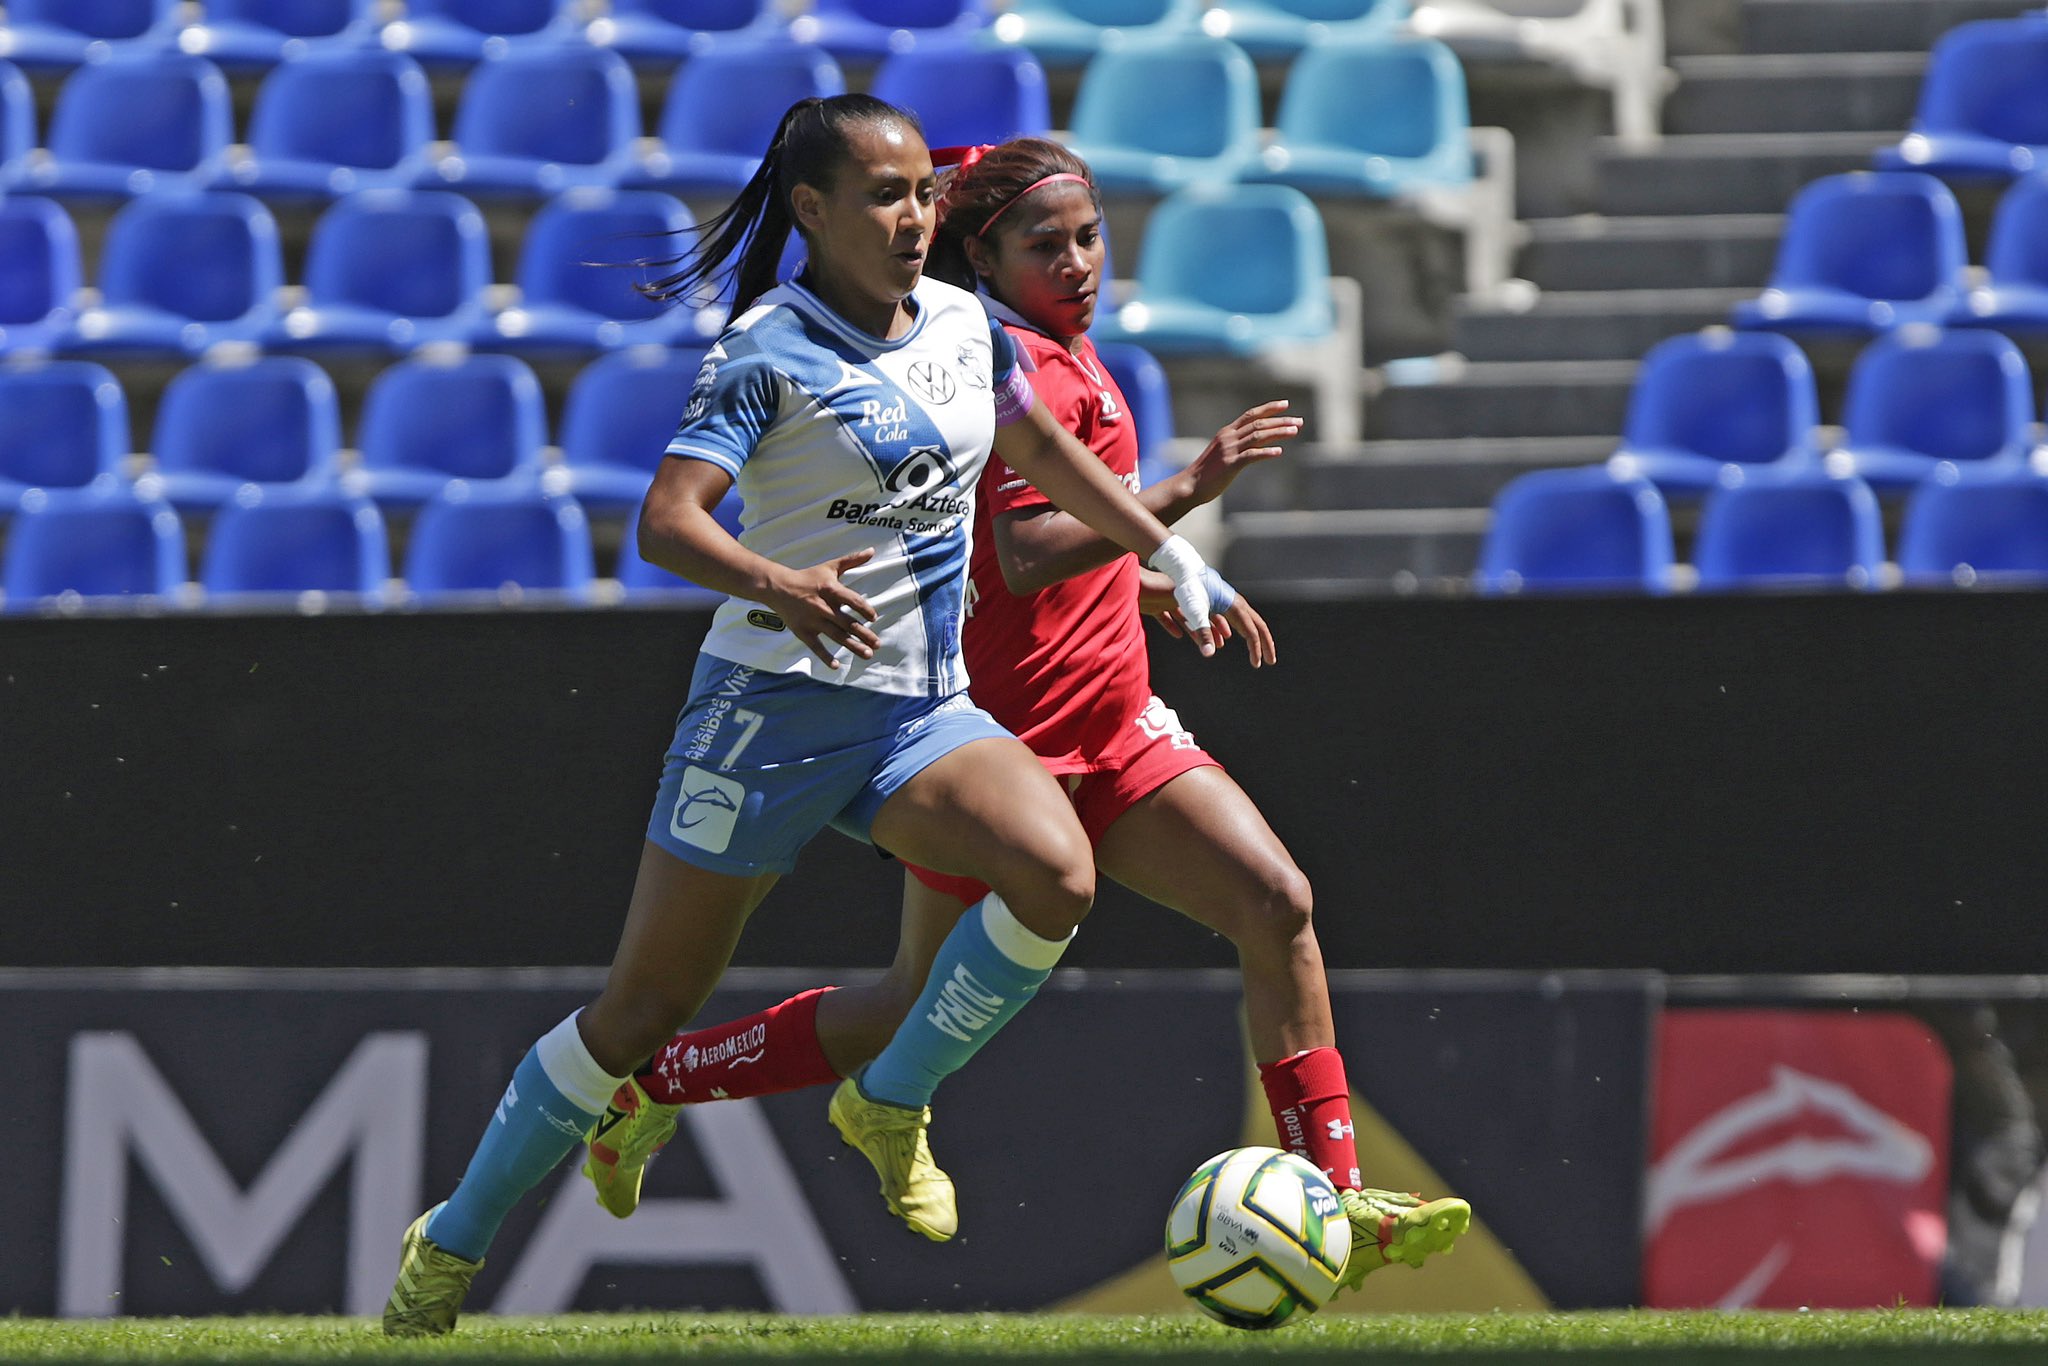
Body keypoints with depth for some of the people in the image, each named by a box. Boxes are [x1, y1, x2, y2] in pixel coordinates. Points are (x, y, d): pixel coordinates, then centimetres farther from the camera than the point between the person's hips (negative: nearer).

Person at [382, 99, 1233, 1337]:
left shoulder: (964, 324, 6)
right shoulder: (768, 351, -13)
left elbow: (1046, 450, 24)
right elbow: (666, 520, -24)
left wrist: (1174, 556, 25)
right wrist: (779, 587, -42)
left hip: (923, 710, 5)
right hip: (778, 705, -5)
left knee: (1058, 878, -22)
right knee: (647, 1008, 0)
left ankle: (891, 1103, 1)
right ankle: (451, 1246, 16)